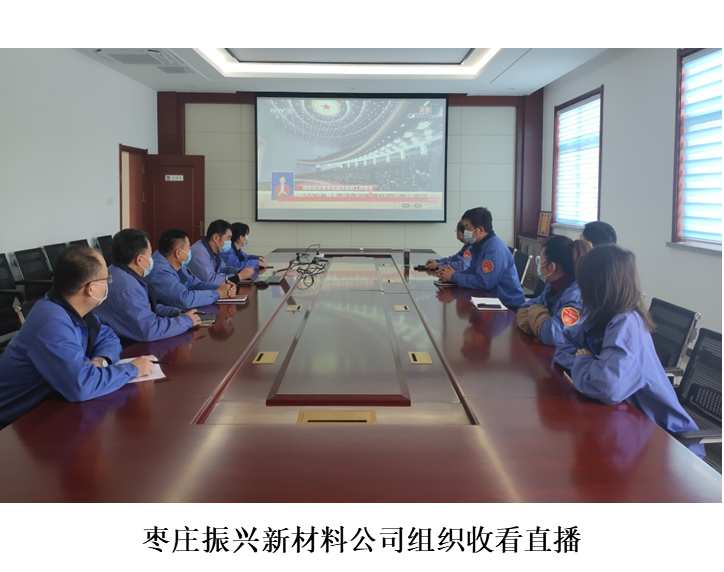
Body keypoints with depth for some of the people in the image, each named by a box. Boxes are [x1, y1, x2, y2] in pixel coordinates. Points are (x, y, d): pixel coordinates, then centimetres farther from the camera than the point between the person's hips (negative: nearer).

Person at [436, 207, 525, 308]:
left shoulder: (495, 249, -23)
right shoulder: (480, 244, 7)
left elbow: (482, 282, -28)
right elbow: (473, 271, 11)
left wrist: (454, 277, -17)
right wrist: (452, 274, -6)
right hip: (493, 300, 8)